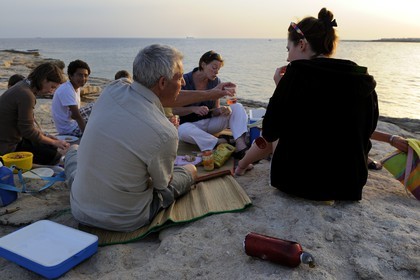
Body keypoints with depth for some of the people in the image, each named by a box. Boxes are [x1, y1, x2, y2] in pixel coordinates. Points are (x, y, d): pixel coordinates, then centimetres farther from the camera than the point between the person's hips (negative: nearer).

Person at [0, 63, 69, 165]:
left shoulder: (24, 85, 6)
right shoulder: (26, 95, -25)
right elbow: (28, 130, -22)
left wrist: (44, 135, 4)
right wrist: (54, 142, -11)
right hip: (8, 147, -10)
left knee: (52, 147, 15)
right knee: (55, 156, -12)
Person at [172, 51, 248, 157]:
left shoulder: (216, 81, 0)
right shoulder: (185, 81, -12)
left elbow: (215, 110, -1)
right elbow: (174, 110, -12)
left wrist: (222, 110, -25)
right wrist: (194, 109, -28)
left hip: (211, 122, 4)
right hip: (191, 124, -4)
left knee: (237, 107, -15)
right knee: (183, 130, -40)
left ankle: (240, 145, -36)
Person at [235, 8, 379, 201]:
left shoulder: (297, 74, -16)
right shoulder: (364, 81, -2)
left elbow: (269, 132, -11)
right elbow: (366, 131, 11)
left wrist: (280, 86, 0)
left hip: (299, 181, -4)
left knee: (273, 136, 28)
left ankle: (242, 165, 52)